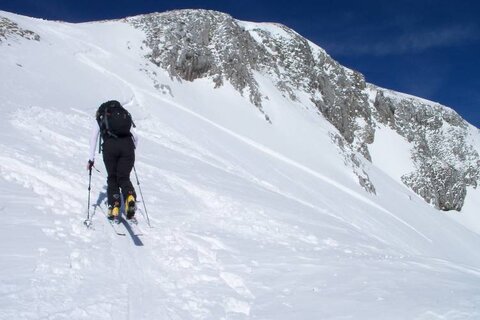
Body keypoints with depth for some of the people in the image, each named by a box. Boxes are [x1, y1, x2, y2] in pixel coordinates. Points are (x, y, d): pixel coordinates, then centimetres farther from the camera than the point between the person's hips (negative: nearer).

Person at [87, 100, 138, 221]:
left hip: (110, 145, -1)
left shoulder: (100, 117, 24)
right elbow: (135, 137, 22)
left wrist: (91, 159, 15)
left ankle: (114, 208, 2)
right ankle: (130, 197, -19)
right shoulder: (125, 115, 29)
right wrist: (131, 152, 35)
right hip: (127, 144, 1)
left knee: (112, 178, 14)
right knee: (124, 177, 10)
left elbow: (93, 138, 15)